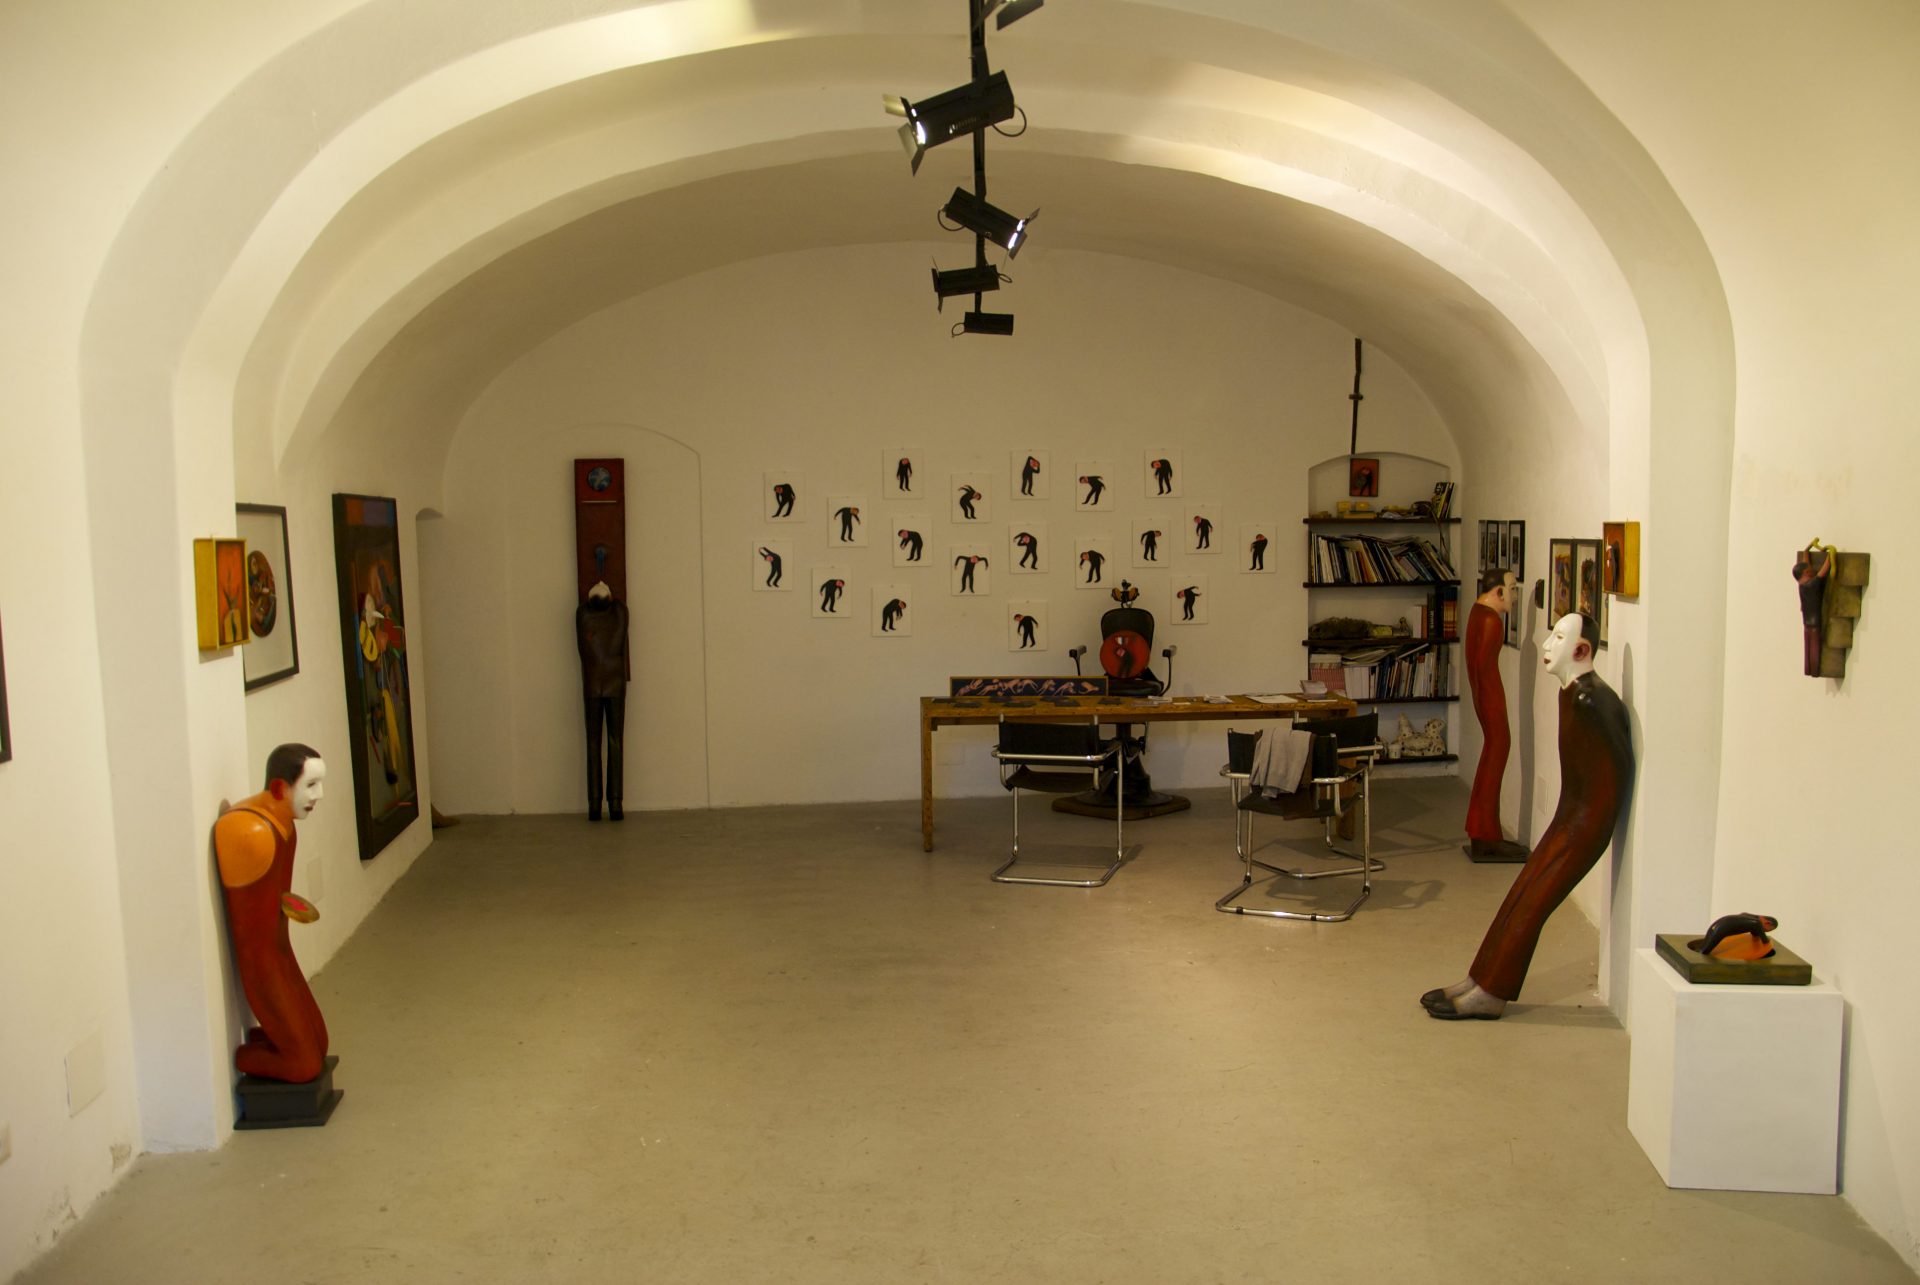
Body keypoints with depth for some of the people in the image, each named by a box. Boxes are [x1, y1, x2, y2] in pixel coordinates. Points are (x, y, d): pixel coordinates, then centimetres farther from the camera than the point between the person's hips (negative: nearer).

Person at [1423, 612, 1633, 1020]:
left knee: (1530, 906, -4)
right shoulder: (1573, 693, 9)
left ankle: (1490, 996, 6)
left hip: (1586, 822, -9)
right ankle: (1479, 982, 20)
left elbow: (1618, 766, -22)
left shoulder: (1589, 700, -22)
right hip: (1569, 817, 9)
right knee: (1519, 899, 12)